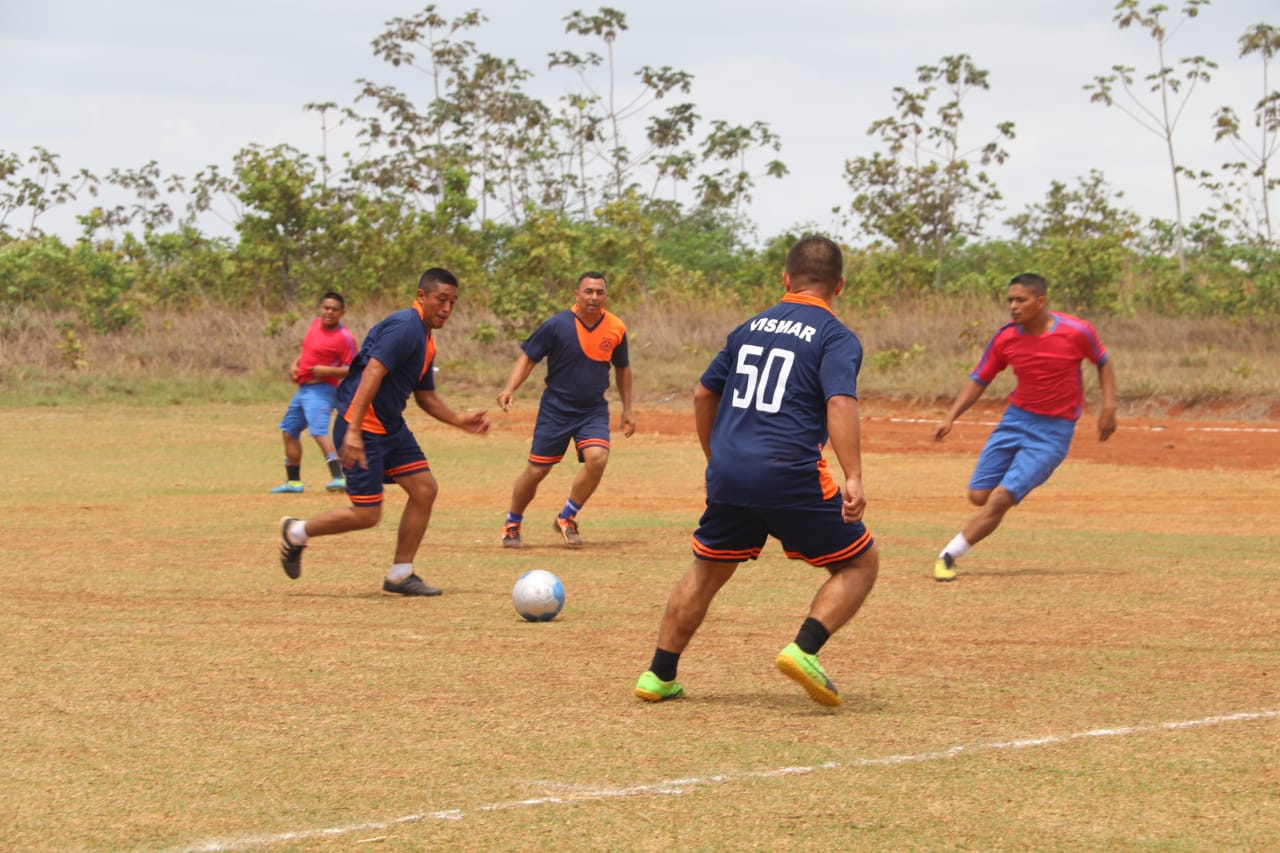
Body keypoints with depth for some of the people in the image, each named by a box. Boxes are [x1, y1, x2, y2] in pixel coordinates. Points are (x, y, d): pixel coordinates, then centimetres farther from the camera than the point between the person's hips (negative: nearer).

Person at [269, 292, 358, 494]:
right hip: (303, 389, 9)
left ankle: (339, 477, -38)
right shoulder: (316, 323, 10)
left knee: (319, 431, -27)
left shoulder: (345, 337, -12)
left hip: (320, 391, -9)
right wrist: (295, 363, 10)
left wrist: (327, 370, -25)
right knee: (289, 432, 18)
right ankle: (293, 481, 30)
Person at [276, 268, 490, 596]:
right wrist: (353, 431, -34)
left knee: (425, 488, 3)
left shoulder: (426, 339, 13)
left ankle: (400, 575, 12)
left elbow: (425, 396, 23)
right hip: (362, 428, -10)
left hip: (391, 427, 10)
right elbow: (372, 374, -28)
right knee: (367, 514, -8)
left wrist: (459, 420, 7)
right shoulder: (405, 327, -18)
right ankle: (296, 532, 15)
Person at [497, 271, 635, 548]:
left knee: (597, 457, -22)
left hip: (594, 410, 2)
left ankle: (566, 519, -1)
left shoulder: (616, 328, -4)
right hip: (556, 408, -2)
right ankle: (512, 524, 26)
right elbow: (527, 357, -7)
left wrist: (627, 409, 13)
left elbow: (623, 368, 12)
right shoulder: (557, 325, -14)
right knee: (537, 470, 1)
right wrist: (510, 388, -22)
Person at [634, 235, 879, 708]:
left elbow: (704, 393, 25)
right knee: (861, 562, 9)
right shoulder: (837, 338, 0)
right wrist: (853, 479, -23)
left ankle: (659, 674, 22)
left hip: (728, 474, 5)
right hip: (790, 477, -5)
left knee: (706, 572, 23)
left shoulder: (751, 327, 18)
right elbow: (840, 403, -16)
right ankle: (804, 649, -10)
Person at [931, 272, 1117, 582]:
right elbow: (979, 381, 5)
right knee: (979, 496, -3)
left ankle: (948, 556, -5)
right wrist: (951, 417, -7)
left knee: (1000, 499, -14)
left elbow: (1103, 362, 6)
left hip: (1054, 431, -4)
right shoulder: (1005, 339, -5)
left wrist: (1109, 406, -3)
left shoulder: (1077, 332, -13)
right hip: (1016, 419, 4)